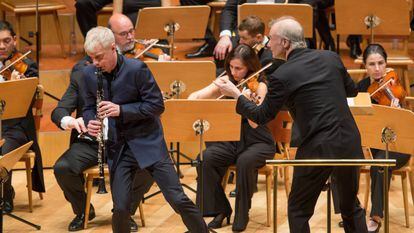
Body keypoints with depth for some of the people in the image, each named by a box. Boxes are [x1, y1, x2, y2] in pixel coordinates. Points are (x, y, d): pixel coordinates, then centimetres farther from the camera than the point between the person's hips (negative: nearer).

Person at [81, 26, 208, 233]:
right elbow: (88, 107, 12)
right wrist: (90, 122, -11)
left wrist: (121, 110, -23)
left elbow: (157, 105, -13)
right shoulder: (89, 74, -1)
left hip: (147, 142, -3)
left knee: (177, 199, -3)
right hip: (117, 148, 3)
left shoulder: (136, 69, -15)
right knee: (120, 208, -4)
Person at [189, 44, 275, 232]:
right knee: (205, 159, -25)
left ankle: (242, 215, -15)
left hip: (257, 142, -4)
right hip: (231, 140, 4)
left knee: (245, 162, -36)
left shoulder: (259, 86, -11)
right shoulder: (227, 81, 2)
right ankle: (220, 210, -7)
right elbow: (196, 96, -4)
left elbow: (254, 123, -22)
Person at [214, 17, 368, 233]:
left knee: (298, 211, 13)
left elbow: (261, 117, 1)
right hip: (350, 143, 5)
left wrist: (236, 94, 13)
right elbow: (352, 90, 19)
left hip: (318, 150, -5)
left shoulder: (282, 76, -10)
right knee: (351, 207, 21)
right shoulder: (331, 57, 4)